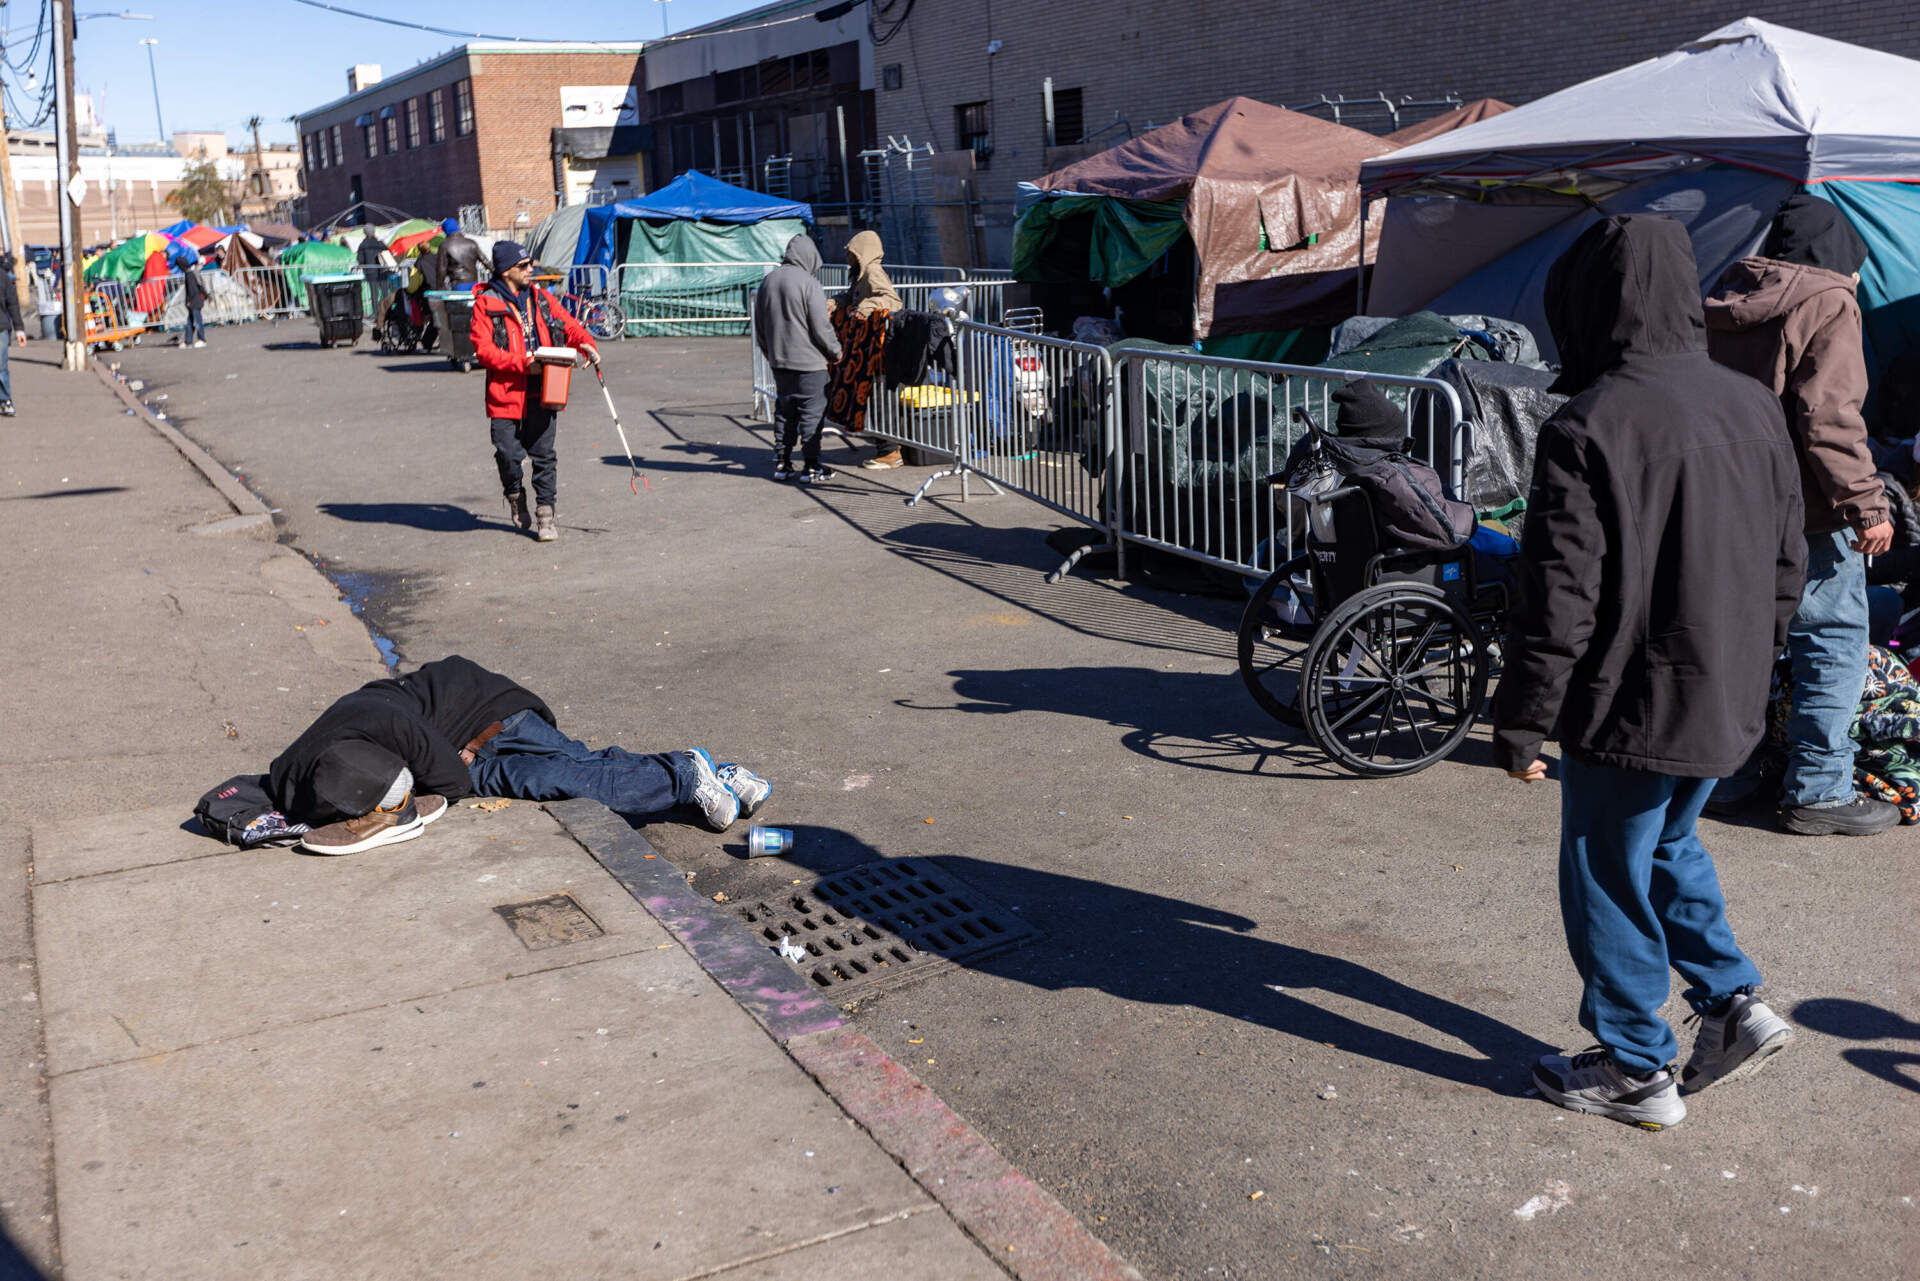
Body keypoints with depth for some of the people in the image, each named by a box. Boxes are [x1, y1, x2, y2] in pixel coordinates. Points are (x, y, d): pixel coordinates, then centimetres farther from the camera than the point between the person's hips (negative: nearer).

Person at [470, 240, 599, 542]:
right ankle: (515, 495, 28)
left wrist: (586, 345, -7)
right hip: (506, 393, -3)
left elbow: (569, 325, 15)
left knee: (544, 455, 1)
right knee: (508, 454, -2)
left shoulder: (541, 299, 12)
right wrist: (522, 363, -20)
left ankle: (545, 513, 10)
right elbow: (483, 349, -10)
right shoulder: (486, 303, -3)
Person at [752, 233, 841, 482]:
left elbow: (759, 327, 16)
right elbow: (821, 327, -15)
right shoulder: (808, 283, -14)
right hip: (809, 361, -7)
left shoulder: (767, 281, 9)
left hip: (779, 361, 7)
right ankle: (811, 466, 4)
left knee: (785, 412, 15)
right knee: (812, 413, 1)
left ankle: (782, 463, 17)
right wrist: (836, 352, 0)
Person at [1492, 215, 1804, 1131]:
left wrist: (1522, 723, -11)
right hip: (1730, 708, 8)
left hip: (1631, 710, -7)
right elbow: (1787, 566, 13)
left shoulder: (1589, 427, -19)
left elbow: (1560, 599, -20)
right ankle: (1735, 1003, 24)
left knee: (1610, 881, 9)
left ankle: (1636, 1071, 20)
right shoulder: (1755, 406, 4)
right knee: (1669, 846, 28)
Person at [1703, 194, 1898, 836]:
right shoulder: (1827, 302, -10)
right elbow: (1829, 416, -20)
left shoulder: (1721, 299, 13)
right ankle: (1818, 790, 3)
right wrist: (1865, 503, -18)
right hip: (1802, 508, -7)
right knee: (1834, 640, 2)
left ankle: (1727, 777, 22)